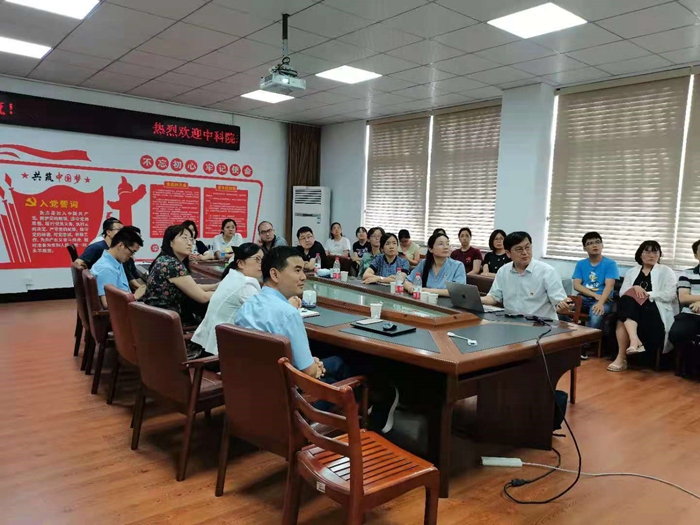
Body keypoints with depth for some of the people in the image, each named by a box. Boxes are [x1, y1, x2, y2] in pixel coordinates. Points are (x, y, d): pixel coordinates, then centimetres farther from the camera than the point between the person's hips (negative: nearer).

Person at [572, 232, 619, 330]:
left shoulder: (610, 263, 3)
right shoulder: (580, 264, 13)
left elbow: (609, 286, -10)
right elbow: (576, 285, 3)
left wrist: (600, 302, -28)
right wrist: (595, 295, -13)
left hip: (603, 300, -3)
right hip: (584, 298, 3)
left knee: (596, 314, -38)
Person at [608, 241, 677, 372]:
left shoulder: (666, 271, 12)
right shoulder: (631, 271, 21)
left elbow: (669, 295, -3)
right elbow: (622, 292, 9)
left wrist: (647, 294, -10)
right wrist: (635, 288, -11)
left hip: (656, 310, -3)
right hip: (632, 308, 3)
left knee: (623, 320, -32)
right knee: (626, 301, -34)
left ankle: (621, 357, -31)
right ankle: (635, 341, -44)